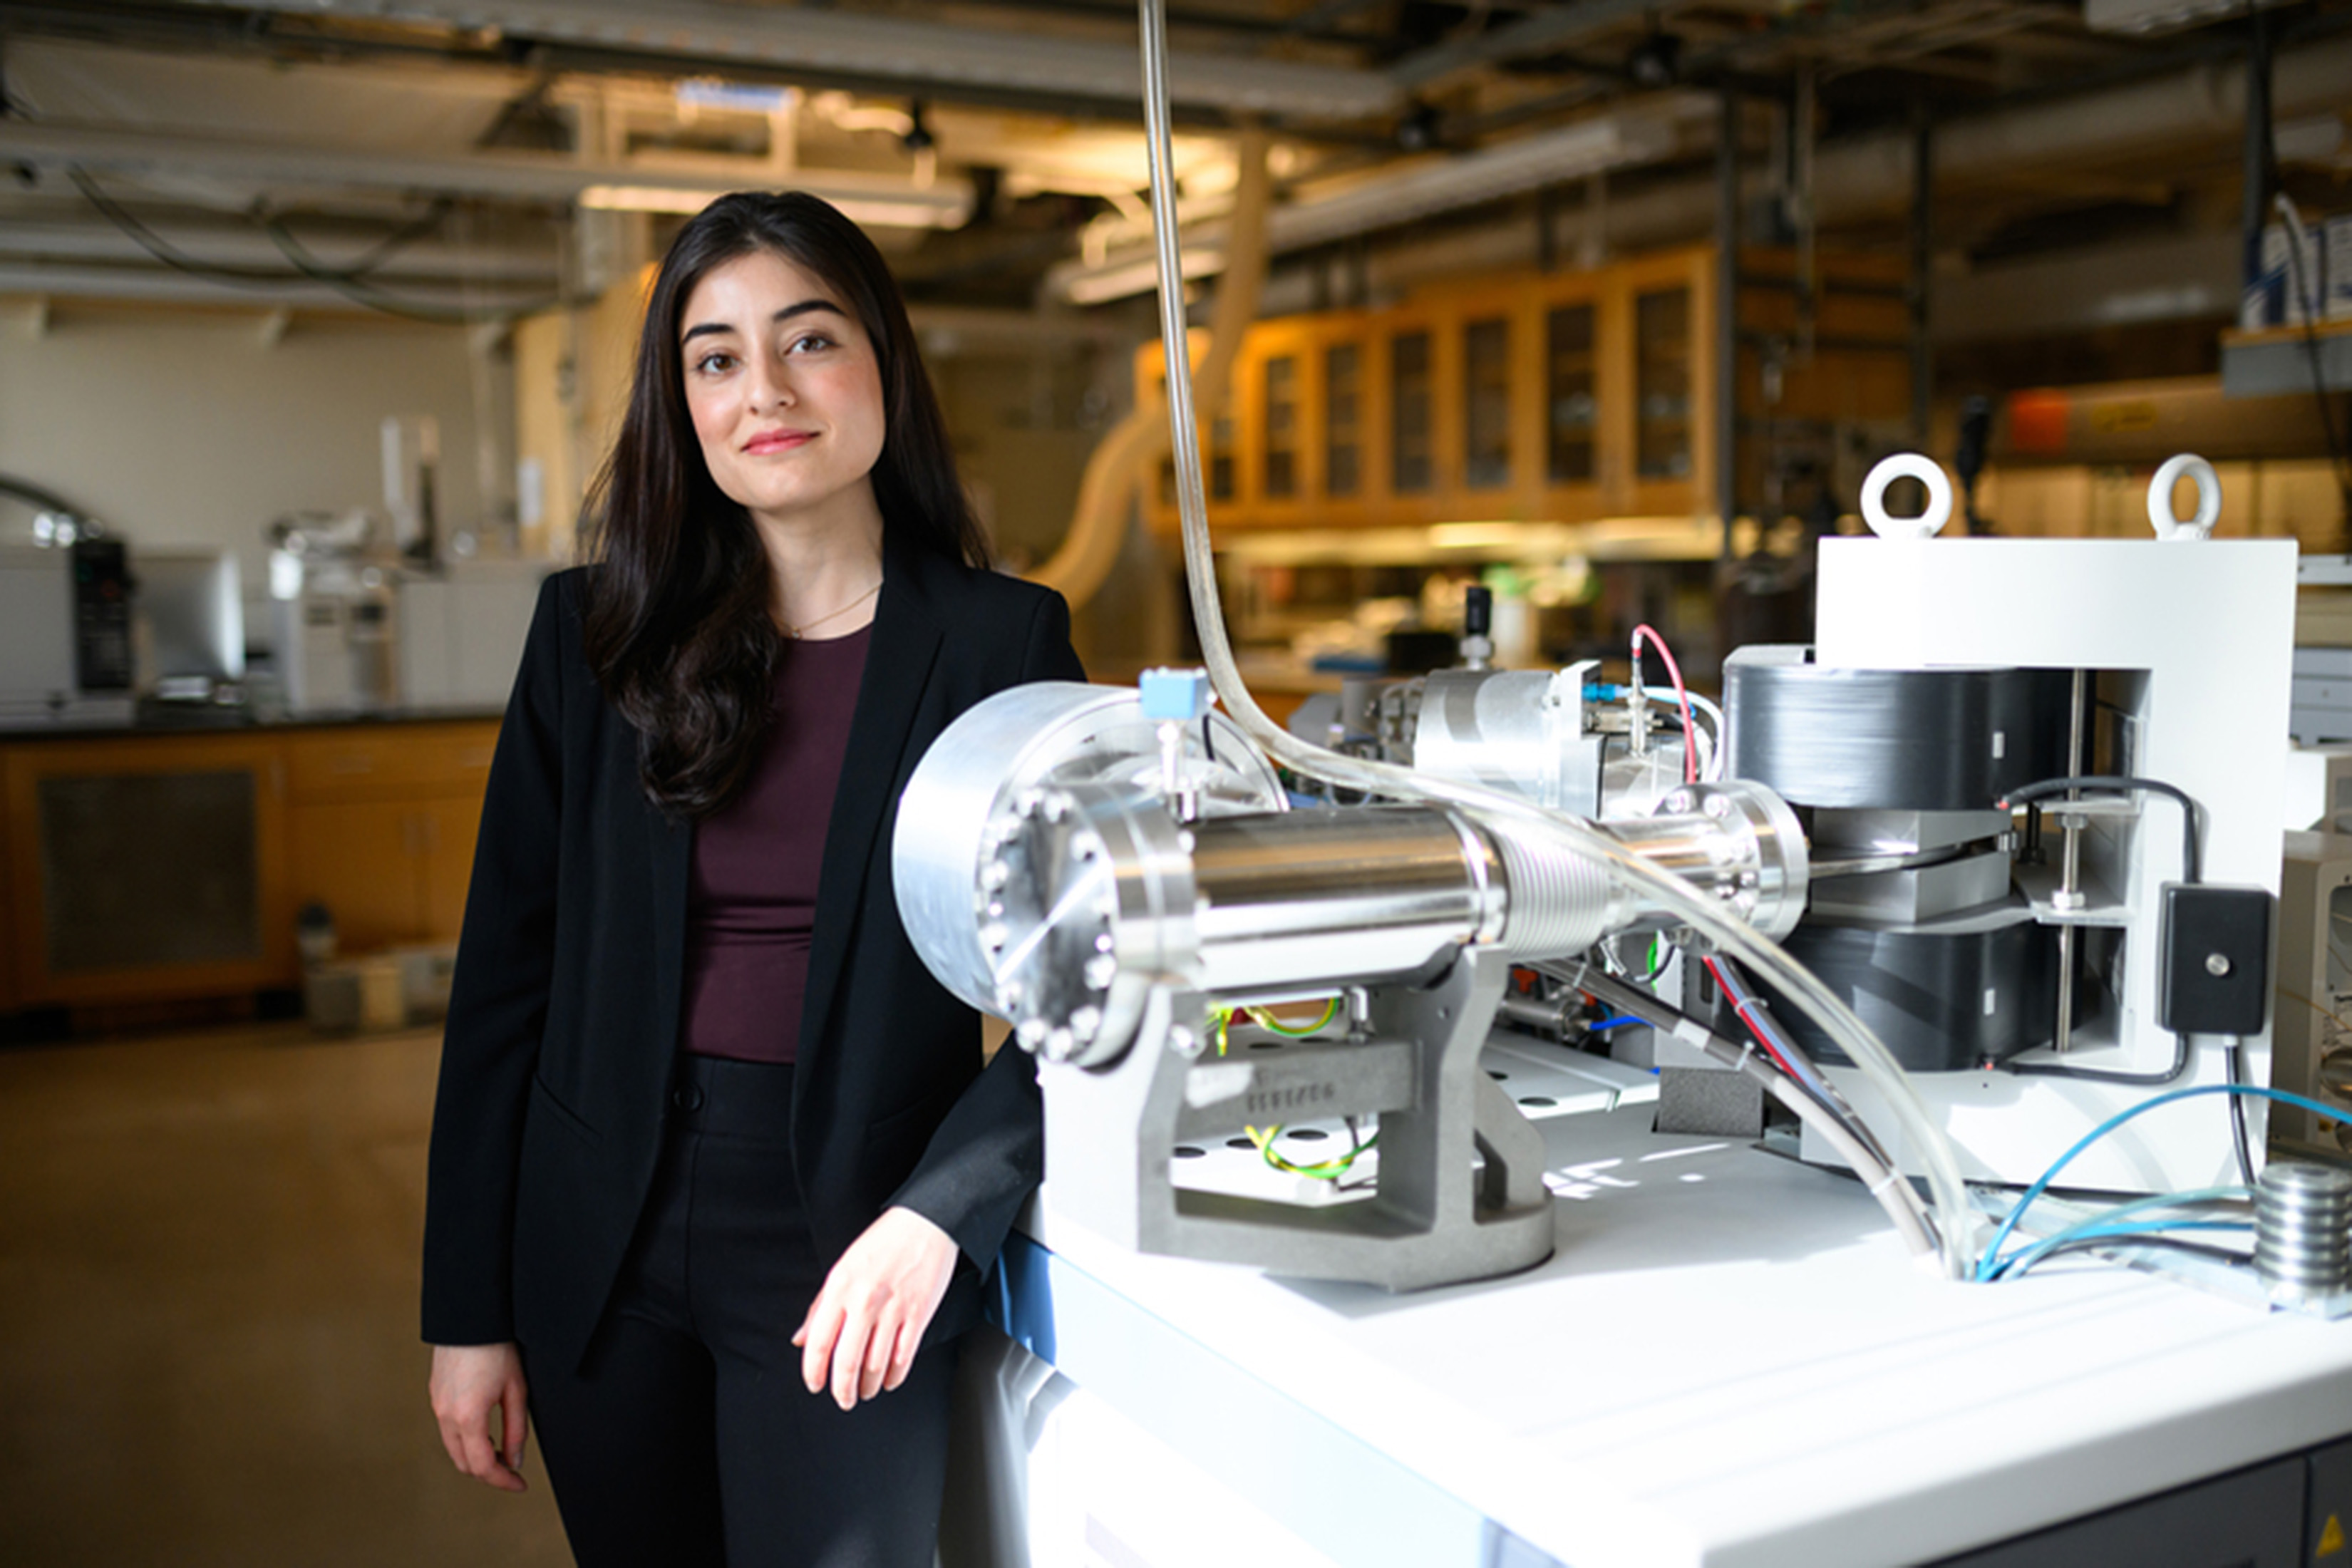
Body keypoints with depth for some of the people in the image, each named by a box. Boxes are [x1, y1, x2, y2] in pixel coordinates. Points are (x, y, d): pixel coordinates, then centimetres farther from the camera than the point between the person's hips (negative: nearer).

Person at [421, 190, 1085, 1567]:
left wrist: (940, 1210, -20)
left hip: (846, 1245, -2)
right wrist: (467, 1307, 2)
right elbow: (508, 969, 3)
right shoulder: (596, 630, 2)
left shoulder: (1004, 643, -5)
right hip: (602, 1235, 3)